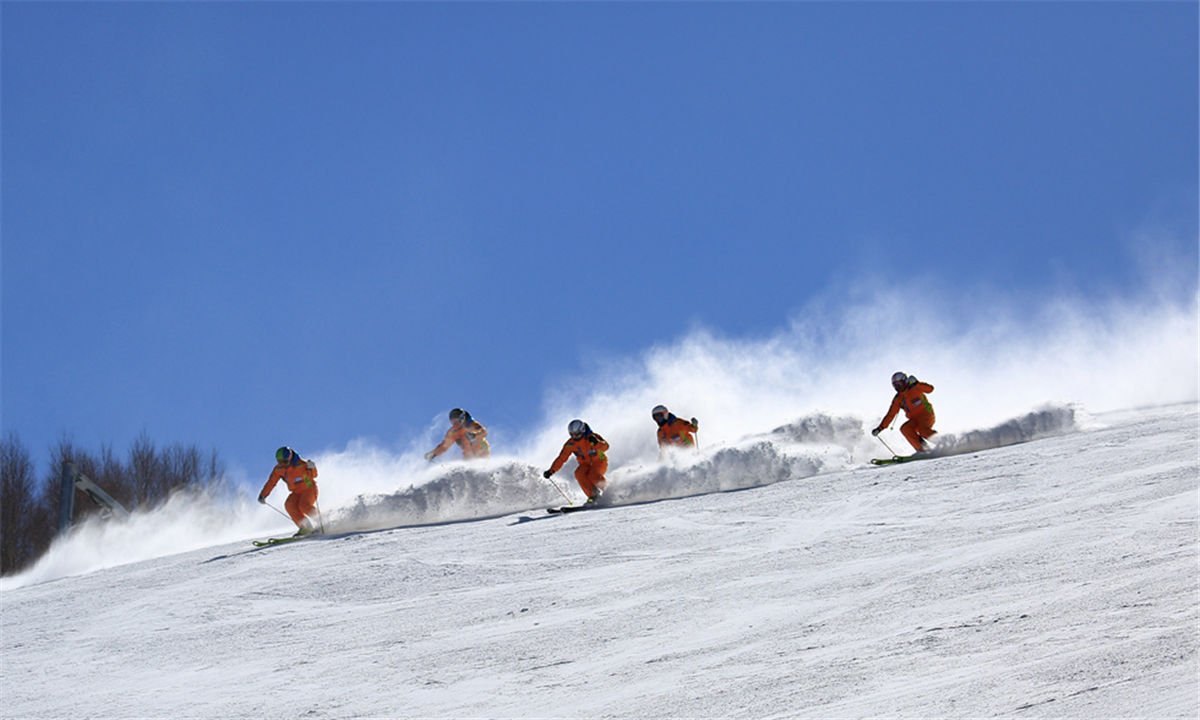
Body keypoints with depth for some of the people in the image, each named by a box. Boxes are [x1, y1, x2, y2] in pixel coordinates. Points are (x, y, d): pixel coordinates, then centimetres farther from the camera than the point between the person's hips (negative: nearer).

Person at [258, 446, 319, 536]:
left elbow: (314, 475, -19)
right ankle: (304, 527, -17)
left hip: (309, 489, -5)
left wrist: (311, 468, -39)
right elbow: (271, 482, -1)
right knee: (289, 505, -23)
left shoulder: (300, 464, -22)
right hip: (296, 492, 5)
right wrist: (262, 495, -7)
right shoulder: (278, 469, -7)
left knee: (304, 506, -31)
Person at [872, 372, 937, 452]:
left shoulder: (915, 388, -5)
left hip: (927, 415, -5)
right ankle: (922, 449, -25)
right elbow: (890, 415, 10)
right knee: (905, 429, -24)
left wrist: (916, 383, -30)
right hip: (914, 419, 5)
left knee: (922, 430, -34)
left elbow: (930, 389, -18)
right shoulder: (897, 399, 8)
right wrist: (880, 428, 4)